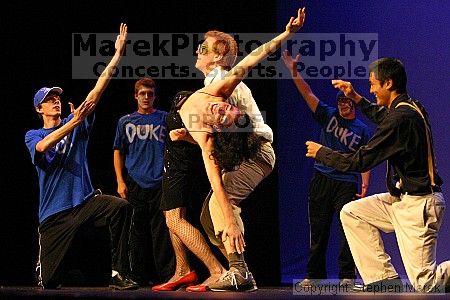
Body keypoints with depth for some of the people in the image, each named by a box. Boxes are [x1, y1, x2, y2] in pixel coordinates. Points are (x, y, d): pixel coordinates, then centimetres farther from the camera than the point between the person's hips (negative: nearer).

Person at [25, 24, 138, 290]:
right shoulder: (33, 136, 3)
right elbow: (44, 145, -23)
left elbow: (98, 90, 0)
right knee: (49, 282, -1)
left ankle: (119, 274, -27)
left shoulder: (76, 124, 8)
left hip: (85, 200, 1)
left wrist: (117, 54, -7)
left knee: (119, 207, -32)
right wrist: (74, 122, -33)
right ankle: (44, 269, 40)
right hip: (54, 211, -1)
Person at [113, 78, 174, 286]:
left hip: (160, 183, -1)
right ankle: (138, 276, 8)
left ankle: (167, 275, -6)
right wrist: (120, 181, 3)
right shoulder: (125, 122, 14)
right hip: (134, 183, 1)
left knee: (161, 231, -6)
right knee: (137, 231, 3)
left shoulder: (165, 119, 11)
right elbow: (118, 152, 13)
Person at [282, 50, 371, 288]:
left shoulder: (362, 130, 9)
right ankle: (314, 275, 11)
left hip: (347, 184, -2)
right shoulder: (329, 116, 11)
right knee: (318, 229, 4)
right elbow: (308, 94, 3)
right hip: (321, 179, 2)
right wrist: (294, 72, -8)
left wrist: (365, 184, -8)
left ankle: (347, 276, -5)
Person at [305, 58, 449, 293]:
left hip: (418, 206, -10)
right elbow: (381, 116, 37)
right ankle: (385, 280, 7)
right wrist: (355, 97, 35)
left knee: (425, 284, -11)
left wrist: (321, 153, -2)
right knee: (351, 213, 12)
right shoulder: (411, 108, 9)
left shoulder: (401, 117, -21)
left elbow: (360, 162, -16)